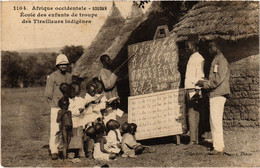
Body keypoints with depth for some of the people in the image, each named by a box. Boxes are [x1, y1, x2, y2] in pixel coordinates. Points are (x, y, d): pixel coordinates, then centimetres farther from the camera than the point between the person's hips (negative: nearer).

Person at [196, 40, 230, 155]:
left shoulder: (221, 60, -10)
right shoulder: (216, 60, 21)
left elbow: (218, 79, -18)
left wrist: (204, 83, -11)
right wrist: (204, 83, 11)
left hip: (218, 94, -10)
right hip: (215, 94, 10)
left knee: (216, 121, -10)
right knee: (214, 121, 13)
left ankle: (219, 148, -8)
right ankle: (218, 145, 18)